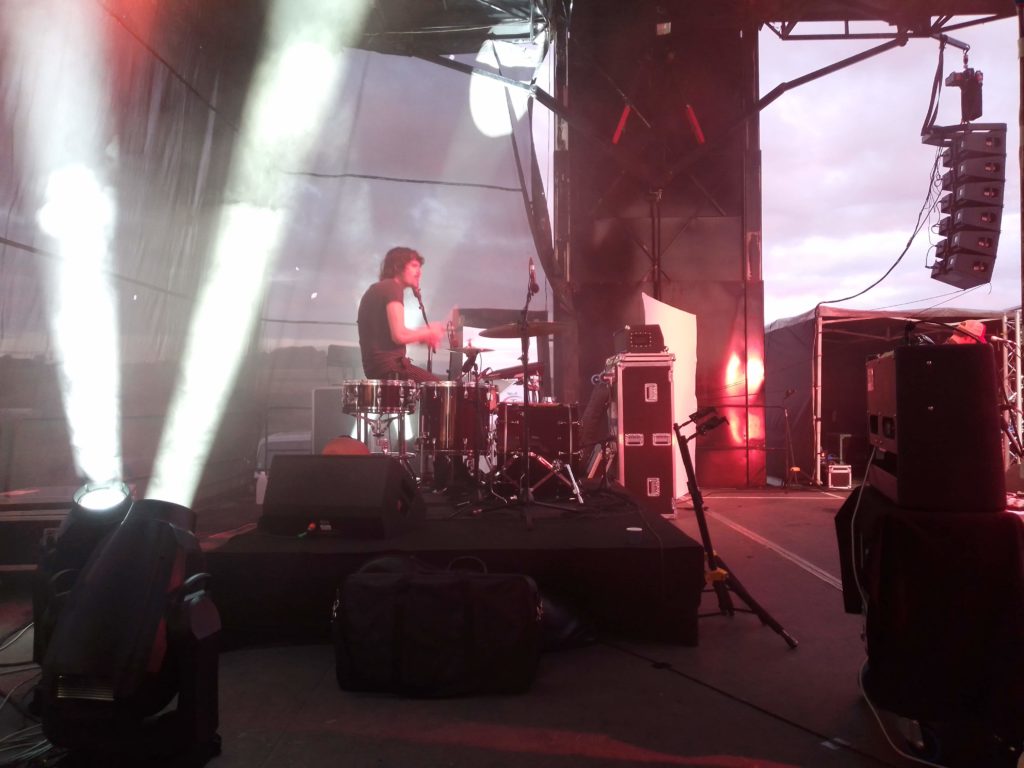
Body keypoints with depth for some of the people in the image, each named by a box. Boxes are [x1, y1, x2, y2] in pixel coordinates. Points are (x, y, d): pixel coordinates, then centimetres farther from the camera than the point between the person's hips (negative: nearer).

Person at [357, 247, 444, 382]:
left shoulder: (377, 289, 20)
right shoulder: (393, 288, -10)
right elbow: (399, 335, -21)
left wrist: (422, 336, 11)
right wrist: (429, 332, -5)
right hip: (388, 366, -10)